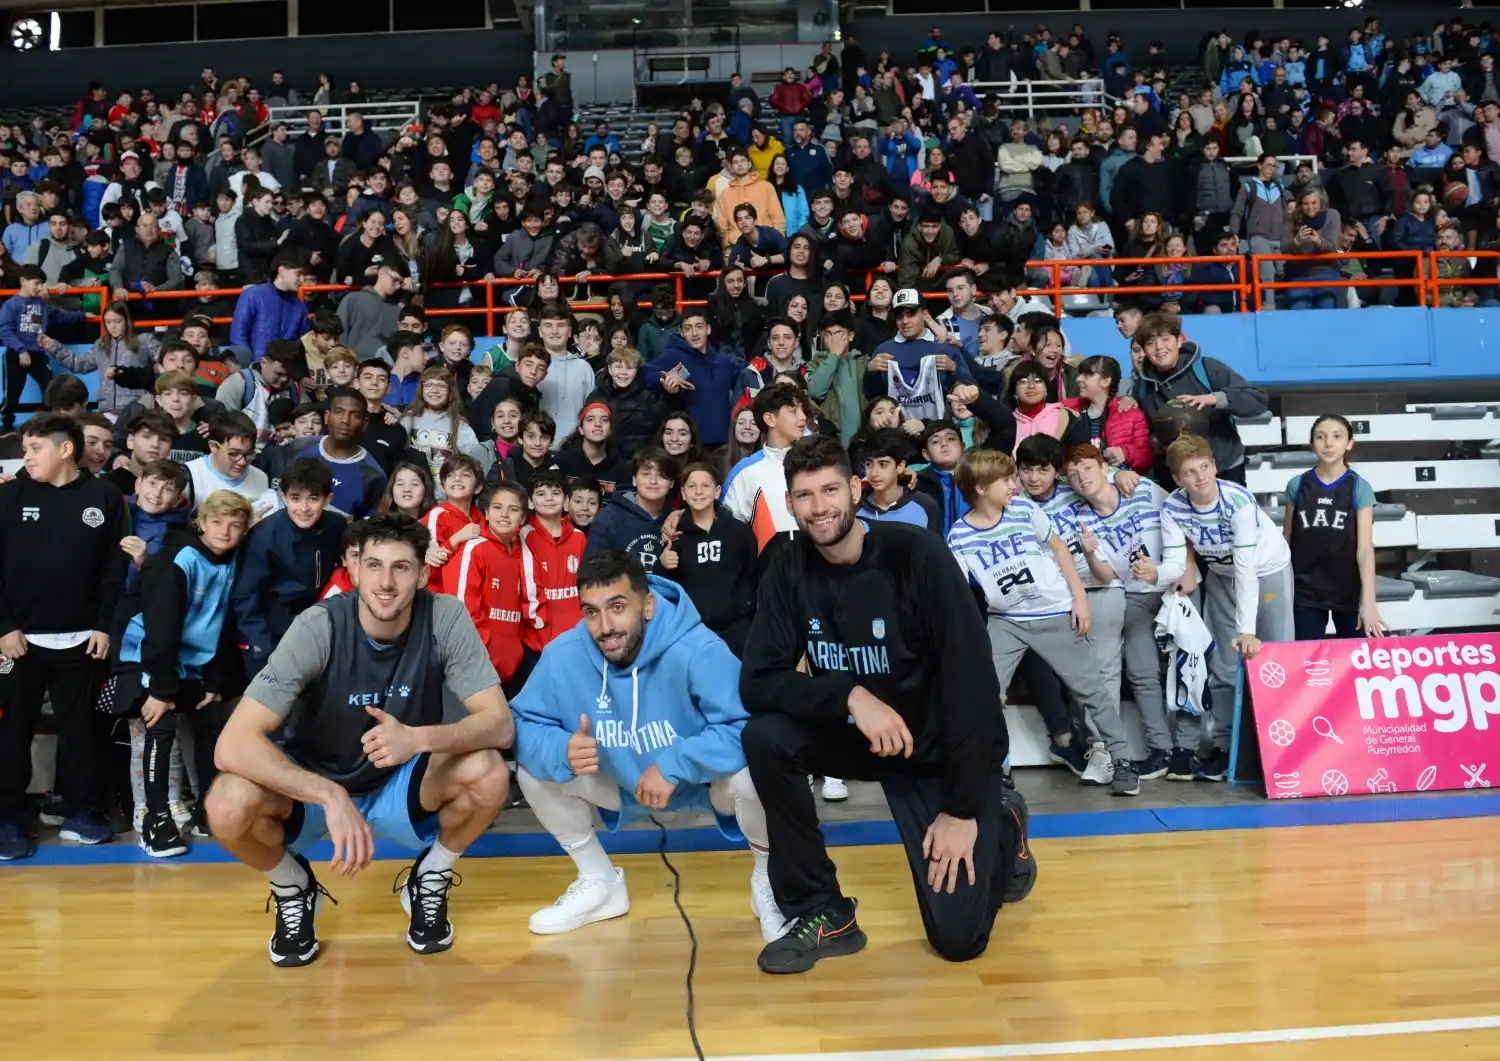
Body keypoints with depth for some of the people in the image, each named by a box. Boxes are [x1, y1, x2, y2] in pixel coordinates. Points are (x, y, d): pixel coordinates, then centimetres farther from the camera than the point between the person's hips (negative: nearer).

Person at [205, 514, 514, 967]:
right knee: (228, 805, -31)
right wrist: (331, 797, -42)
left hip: (403, 785, 1)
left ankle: (430, 881, 4)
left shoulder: (445, 617, -19)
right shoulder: (318, 627, -25)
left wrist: (418, 738, -42)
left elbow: (500, 724, -23)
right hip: (314, 785, -1)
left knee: (489, 774, -28)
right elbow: (233, 744, -31)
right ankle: (293, 889, 4)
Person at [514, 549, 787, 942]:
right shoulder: (563, 655, -22)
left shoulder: (697, 650, -34)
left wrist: (674, 764, -40)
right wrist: (561, 750, -35)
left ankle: (767, 882, 0)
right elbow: (525, 723, -13)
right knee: (533, 770, -12)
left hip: (705, 781, -4)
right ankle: (600, 882, 13)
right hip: (626, 784, 4)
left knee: (750, 775, -36)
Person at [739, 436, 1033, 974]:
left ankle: (1001, 824, 24)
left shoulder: (916, 554, -23)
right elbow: (757, 681, -15)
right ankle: (823, 913, -8)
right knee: (764, 737, -25)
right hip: (862, 736, 4)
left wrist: (963, 809, -22)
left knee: (957, 936, -8)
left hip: (944, 747, -3)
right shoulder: (789, 569, -10)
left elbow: (972, 679, -22)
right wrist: (850, 695, -32)